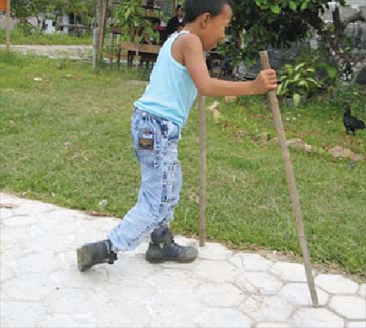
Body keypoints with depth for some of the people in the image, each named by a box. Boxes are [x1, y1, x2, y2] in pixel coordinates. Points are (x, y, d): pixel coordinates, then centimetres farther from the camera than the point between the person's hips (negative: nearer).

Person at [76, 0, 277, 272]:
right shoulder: (189, 41, -12)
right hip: (157, 128, -10)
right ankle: (103, 250, 1)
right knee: (157, 204, -3)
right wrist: (253, 87, -24)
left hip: (152, 126, 10)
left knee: (169, 187, 23)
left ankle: (162, 244, 35)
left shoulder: (177, 41, 17)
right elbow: (206, 86, -25)